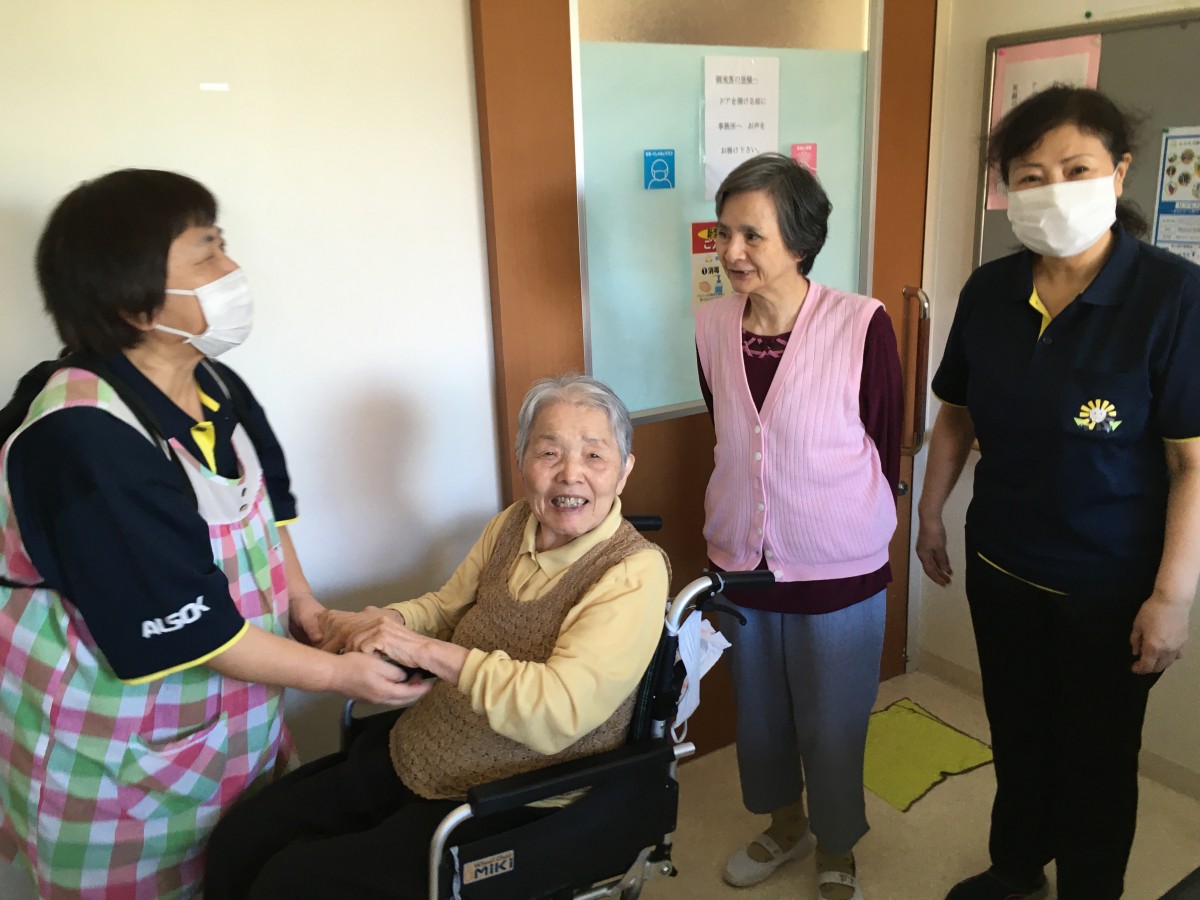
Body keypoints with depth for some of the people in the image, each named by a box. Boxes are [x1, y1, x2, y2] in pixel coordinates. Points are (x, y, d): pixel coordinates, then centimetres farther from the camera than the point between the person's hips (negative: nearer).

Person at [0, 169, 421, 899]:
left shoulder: (211, 385, -4)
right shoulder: (87, 439, -30)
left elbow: (264, 499, 13)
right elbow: (179, 631, -27)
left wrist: (301, 602, 4)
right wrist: (336, 673, -19)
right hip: (118, 744, -7)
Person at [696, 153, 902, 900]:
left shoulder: (862, 325, -19)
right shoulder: (712, 323, -5)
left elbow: (886, 447, -6)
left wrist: (855, 528, 5)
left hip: (838, 575, -4)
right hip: (740, 565, 4)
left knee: (832, 728, 16)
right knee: (759, 716, 23)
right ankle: (785, 825, 51)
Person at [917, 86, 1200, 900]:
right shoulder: (988, 291, -5)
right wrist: (931, 514, 11)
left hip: (1111, 586, -4)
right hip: (1001, 567, 4)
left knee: (1096, 758, 16)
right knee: (1018, 734, 23)